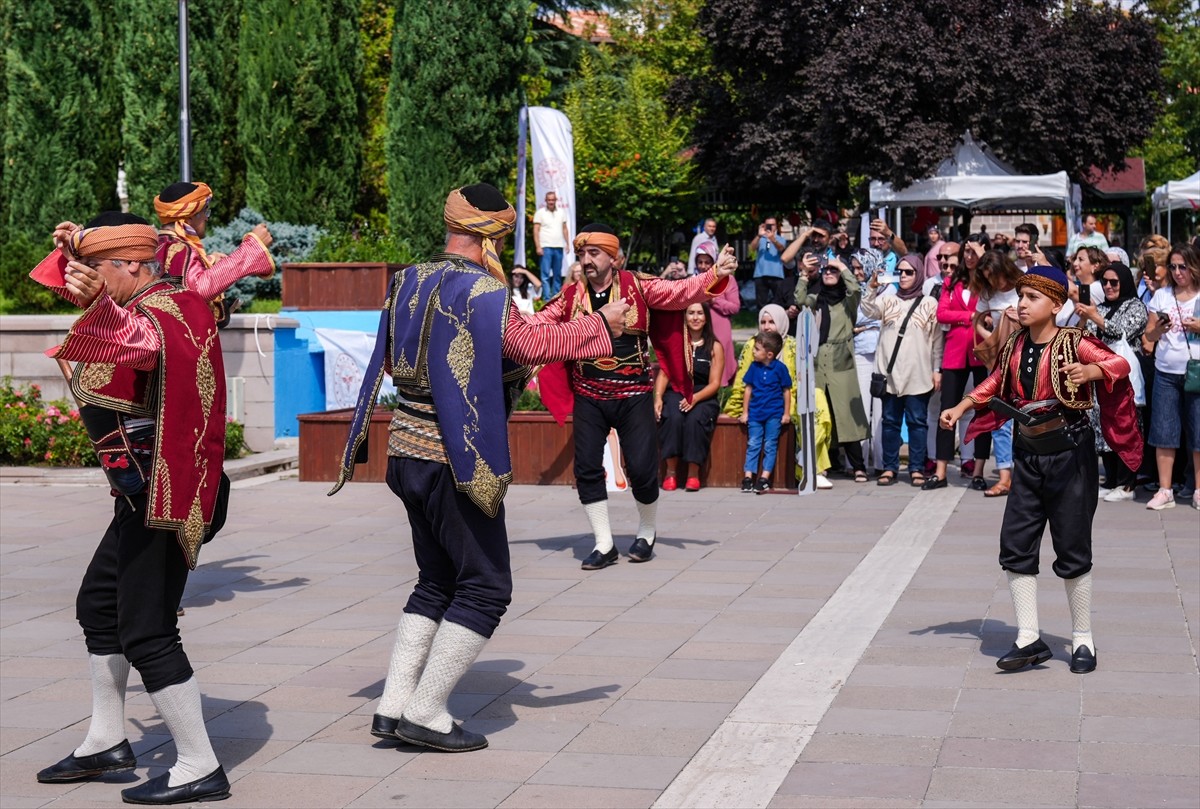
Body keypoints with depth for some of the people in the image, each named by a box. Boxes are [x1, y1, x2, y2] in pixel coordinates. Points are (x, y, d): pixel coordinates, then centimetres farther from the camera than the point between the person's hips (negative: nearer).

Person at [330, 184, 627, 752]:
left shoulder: (407, 283, 9)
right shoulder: (484, 293, -16)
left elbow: (390, 360, 17)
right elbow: (534, 344, -21)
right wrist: (602, 324, -9)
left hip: (407, 451, 8)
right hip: (457, 461, -8)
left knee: (437, 581, 18)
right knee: (485, 586, 2)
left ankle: (394, 705, 14)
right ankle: (426, 714, 0)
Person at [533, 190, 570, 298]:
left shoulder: (561, 212, 12)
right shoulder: (540, 212, 0)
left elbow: (565, 229, 16)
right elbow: (536, 230, -3)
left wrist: (568, 243, 7)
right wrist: (538, 247, -11)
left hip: (559, 247, 4)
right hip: (546, 247, -4)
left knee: (557, 274, 8)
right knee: (545, 274, -8)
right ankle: (547, 298, -10)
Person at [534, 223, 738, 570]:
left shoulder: (639, 286, -5)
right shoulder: (570, 298, 4)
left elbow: (680, 292, -12)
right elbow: (536, 324, 11)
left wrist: (715, 274, -27)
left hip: (633, 396, -3)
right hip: (588, 398, 3)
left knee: (641, 468, -5)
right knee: (586, 469, -2)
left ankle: (647, 533, 23)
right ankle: (604, 545, 11)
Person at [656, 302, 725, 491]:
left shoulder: (715, 347, 6)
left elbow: (714, 383, -1)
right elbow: (664, 374, 3)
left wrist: (695, 398, -19)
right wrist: (658, 397, -15)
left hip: (703, 397, -1)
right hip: (675, 393, 1)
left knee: (695, 418, -34)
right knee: (673, 417, -33)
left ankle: (693, 474, -24)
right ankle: (670, 472, -25)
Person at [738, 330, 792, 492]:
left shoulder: (780, 368, -7)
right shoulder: (754, 366, 2)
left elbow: (786, 391, -1)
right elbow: (748, 389, 9)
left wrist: (786, 413, -1)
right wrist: (745, 412, 9)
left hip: (774, 414, -3)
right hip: (755, 412, 3)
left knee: (770, 445, 0)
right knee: (753, 444, 3)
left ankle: (764, 478, 2)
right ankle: (748, 476, 2)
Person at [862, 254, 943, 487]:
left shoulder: (929, 304, 6)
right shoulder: (888, 300, 11)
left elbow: (937, 339, 6)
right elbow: (869, 311, -7)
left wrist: (937, 369, 1)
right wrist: (872, 288, -23)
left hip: (918, 374, -2)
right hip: (890, 372, 2)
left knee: (917, 421, 1)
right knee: (890, 421, 5)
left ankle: (916, 469, 4)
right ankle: (889, 468, 9)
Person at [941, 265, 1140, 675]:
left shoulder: (1073, 343, -11)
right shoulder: (1014, 346, 5)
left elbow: (1120, 364, -22)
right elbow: (994, 383, 21)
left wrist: (1090, 371, -41)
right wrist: (960, 408, 12)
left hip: (1070, 455, -6)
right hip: (1029, 456, 6)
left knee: (1073, 550, 1)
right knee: (1015, 546, 1)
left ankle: (1083, 641, 15)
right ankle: (1029, 639, 9)